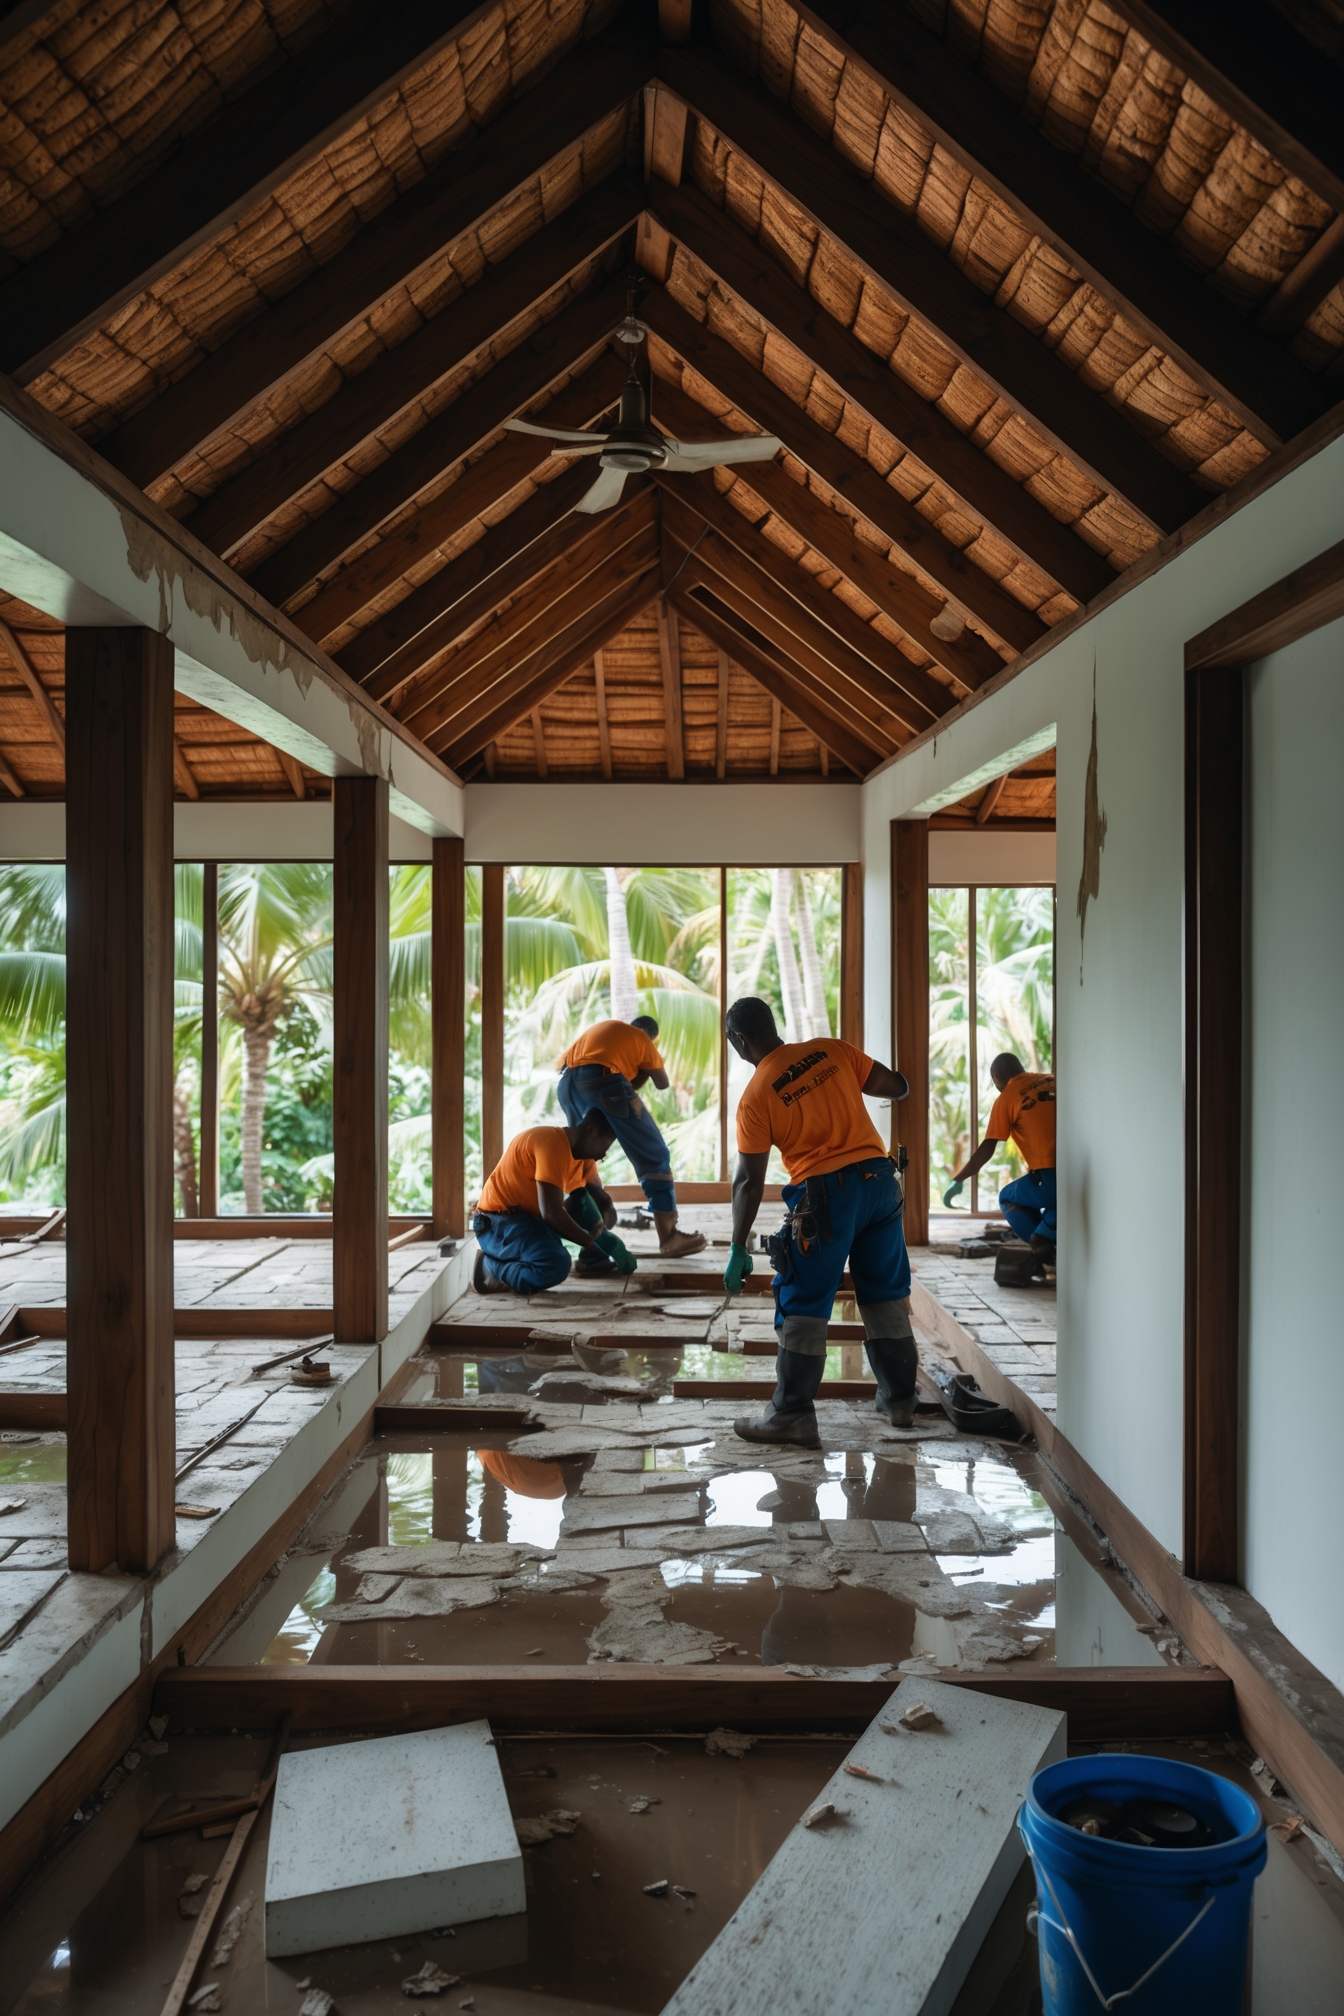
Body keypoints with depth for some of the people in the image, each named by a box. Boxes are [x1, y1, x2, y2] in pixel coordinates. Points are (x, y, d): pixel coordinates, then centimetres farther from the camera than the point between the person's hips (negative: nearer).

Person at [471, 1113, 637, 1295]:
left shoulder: (583, 1152, 7)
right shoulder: (552, 1143, -22)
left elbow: (603, 1200, 11)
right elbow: (551, 1213, -27)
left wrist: (603, 1236, -11)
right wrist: (593, 1243, -18)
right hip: (498, 1222, -10)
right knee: (556, 1265, -32)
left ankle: (594, 1260, 4)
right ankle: (491, 1265, -12)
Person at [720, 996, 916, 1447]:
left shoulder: (755, 1097, -5)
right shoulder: (830, 1050, 6)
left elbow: (749, 1181, -5)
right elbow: (895, 1086, 12)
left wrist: (739, 1250, 2)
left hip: (825, 1193, -5)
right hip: (879, 1179, 6)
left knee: (803, 1305, 3)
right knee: (886, 1294, 17)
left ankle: (793, 1415, 4)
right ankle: (899, 1398, 27)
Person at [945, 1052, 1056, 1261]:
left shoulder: (1006, 1098, 5)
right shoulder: (1053, 1080, 17)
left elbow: (985, 1151, 3)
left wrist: (957, 1181, 13)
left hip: (1050, 1177, -5)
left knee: (1008, 1199, 23)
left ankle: (1046, 1251, 5)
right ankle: (1045, 1234, 12)